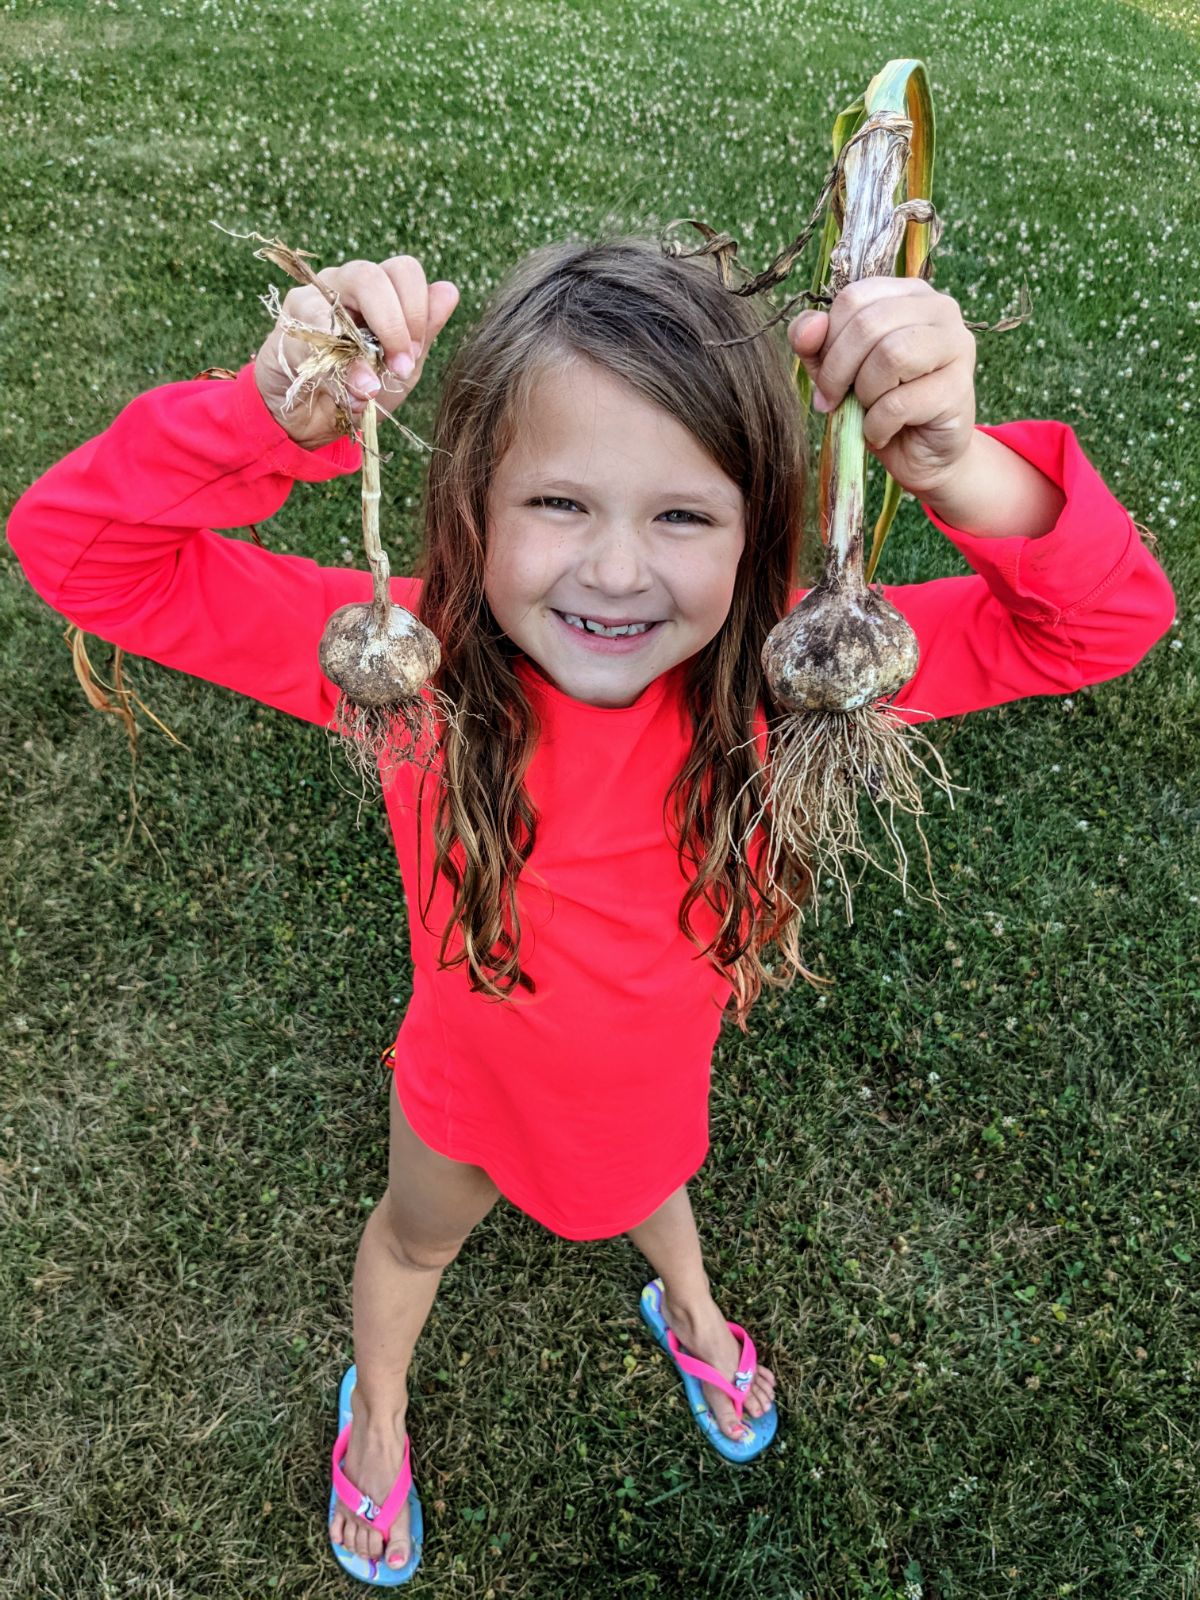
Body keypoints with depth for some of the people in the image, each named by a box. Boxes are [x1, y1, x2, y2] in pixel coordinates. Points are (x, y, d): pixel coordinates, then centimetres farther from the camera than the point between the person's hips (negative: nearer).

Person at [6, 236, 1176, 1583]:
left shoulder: (777, 661, -31)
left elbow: (1098, 623, -32)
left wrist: (961, 470, -52)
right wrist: (277, 418, -53)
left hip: (659, 1069, 1)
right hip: (471, 1074, -1)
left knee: (650, 1181, 36)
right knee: (420, 1233, 32)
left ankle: (690, 1315, 74)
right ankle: (378, 1410, 68)